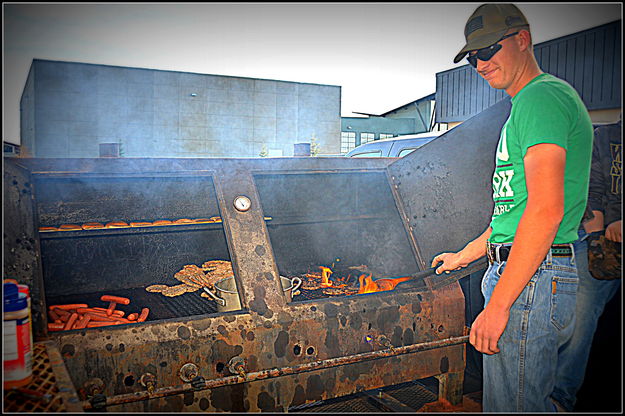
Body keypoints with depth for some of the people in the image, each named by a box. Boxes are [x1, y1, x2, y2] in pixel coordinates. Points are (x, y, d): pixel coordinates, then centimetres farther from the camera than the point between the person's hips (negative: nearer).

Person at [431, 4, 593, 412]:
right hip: (524, 275, 10)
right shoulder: (529, 103, 22)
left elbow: (546, 211, -23)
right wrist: (464, 255, 32)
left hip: (531, 281, -10)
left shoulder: (541, 96, -11)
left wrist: (498, 305, -22)